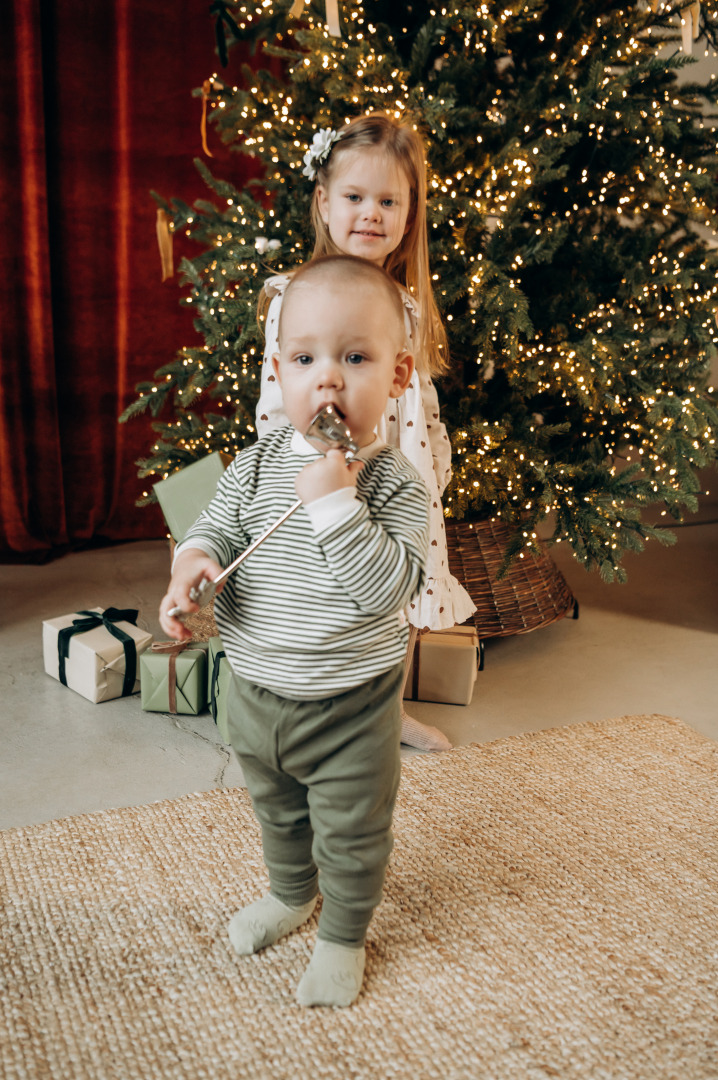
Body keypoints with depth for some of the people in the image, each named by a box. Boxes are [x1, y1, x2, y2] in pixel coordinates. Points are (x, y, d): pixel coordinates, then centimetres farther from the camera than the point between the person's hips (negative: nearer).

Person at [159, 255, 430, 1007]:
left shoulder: (394, 482, -19)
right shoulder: (258, 465, -8)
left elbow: (388, 588, -28)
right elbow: (218, 527, 1)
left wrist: (336, 504, -35)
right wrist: (194, 562, -22)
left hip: (351, 706, -4)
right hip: (257, 692, 5)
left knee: (351, 833, 15)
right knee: (277, 811, 28)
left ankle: (344, 936, 41)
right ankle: (291, 894, 56)